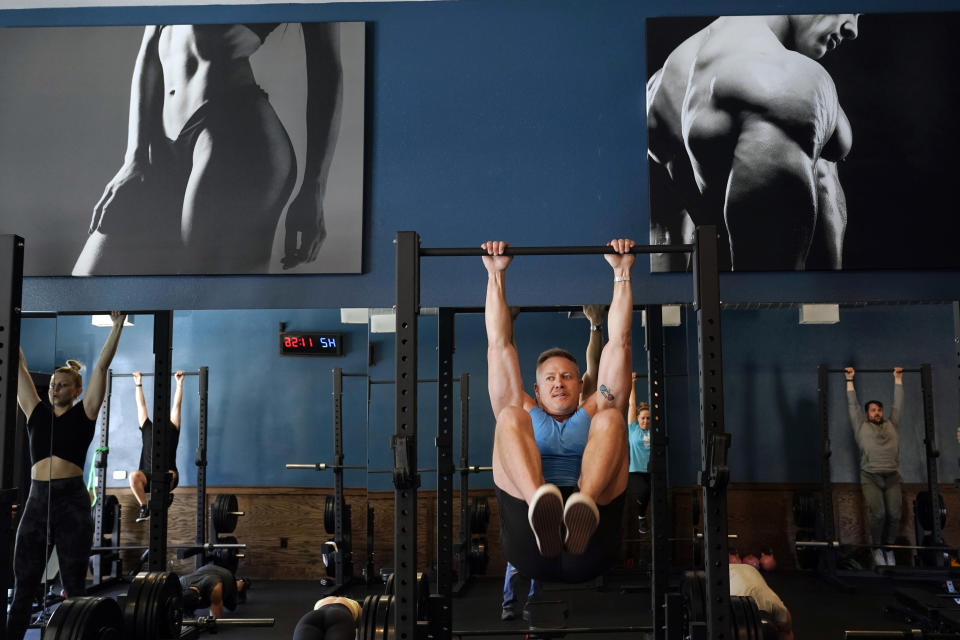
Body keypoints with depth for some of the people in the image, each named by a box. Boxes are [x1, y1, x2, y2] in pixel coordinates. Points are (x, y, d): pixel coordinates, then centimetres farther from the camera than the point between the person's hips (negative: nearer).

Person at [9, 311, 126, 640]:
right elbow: (19, 367, 15)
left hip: (72, 501, -3)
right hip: (36, 500, 3)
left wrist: (117, 326, -3)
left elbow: (101, 366, -1)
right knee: (22, 586, 6)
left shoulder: (84, 414, 3)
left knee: (75, 588, 4)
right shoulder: (36, 413, 12)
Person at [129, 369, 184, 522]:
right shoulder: (147, 429, 16)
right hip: (147, 477, 2)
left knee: (168, 475, -38)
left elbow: (176, 405, 10)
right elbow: (141, 405, 20)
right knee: (134, 476, -32)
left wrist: (179, 383, 11)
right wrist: (138, 384, 23)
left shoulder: (172, 430, 10)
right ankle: (144, 508, -12)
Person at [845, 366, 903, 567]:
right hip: (870, 477, -3)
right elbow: (852, 404, 15)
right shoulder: (861, 426, 12)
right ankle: (877, 548, 5)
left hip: (892, 477, 3)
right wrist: (849, 380, 19)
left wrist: (898, 379, 29)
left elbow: (898, 403, 24)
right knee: (878, 514, -16)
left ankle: (889, 548, 10)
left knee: (894, 515, -10)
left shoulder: (892, 425, 19)